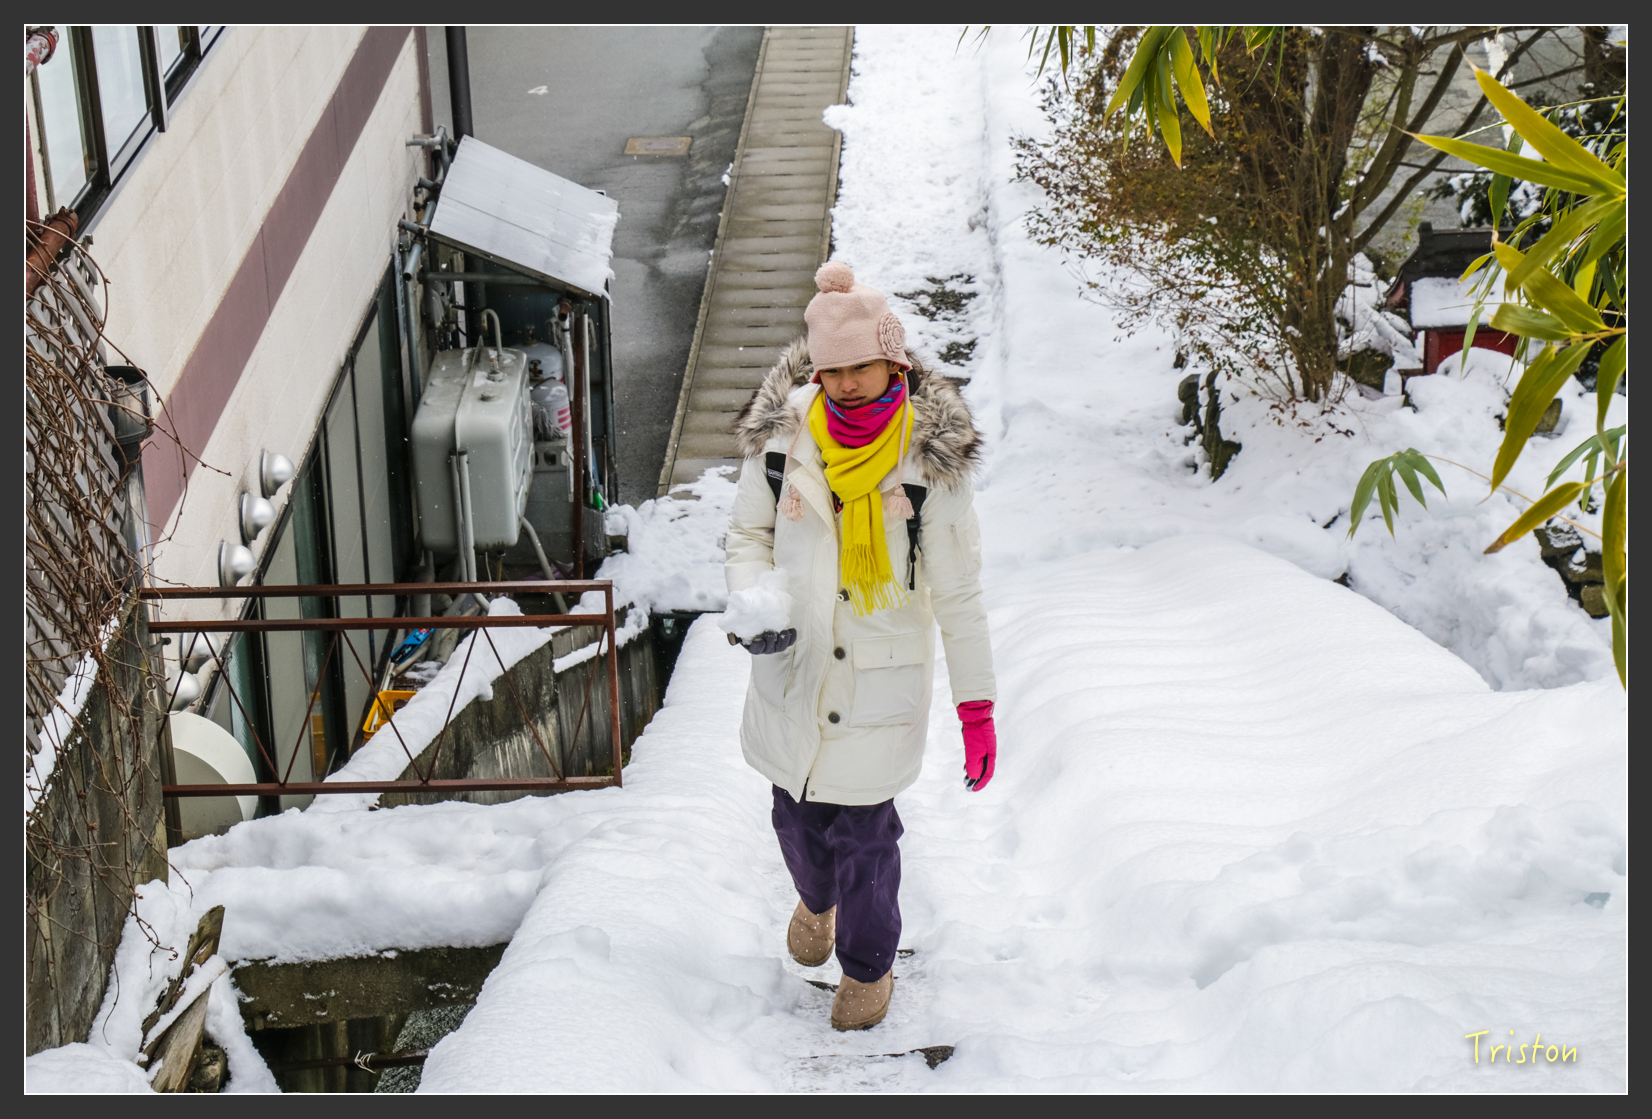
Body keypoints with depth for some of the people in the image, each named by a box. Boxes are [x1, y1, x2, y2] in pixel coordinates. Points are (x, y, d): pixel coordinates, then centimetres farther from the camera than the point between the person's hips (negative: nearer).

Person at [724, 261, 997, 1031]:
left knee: (863, 830, 3)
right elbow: (747, 532, 7)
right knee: (796, 811, 20)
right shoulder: (783, 433, -9)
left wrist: (977, 706, -9)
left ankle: (869, 966, 32)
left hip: (880, 678, -3)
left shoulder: (930, 456, -16)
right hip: (793, 670, 3)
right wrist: (751, 605, -13)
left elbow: (958, 592, -9)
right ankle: (816, 898, 56)